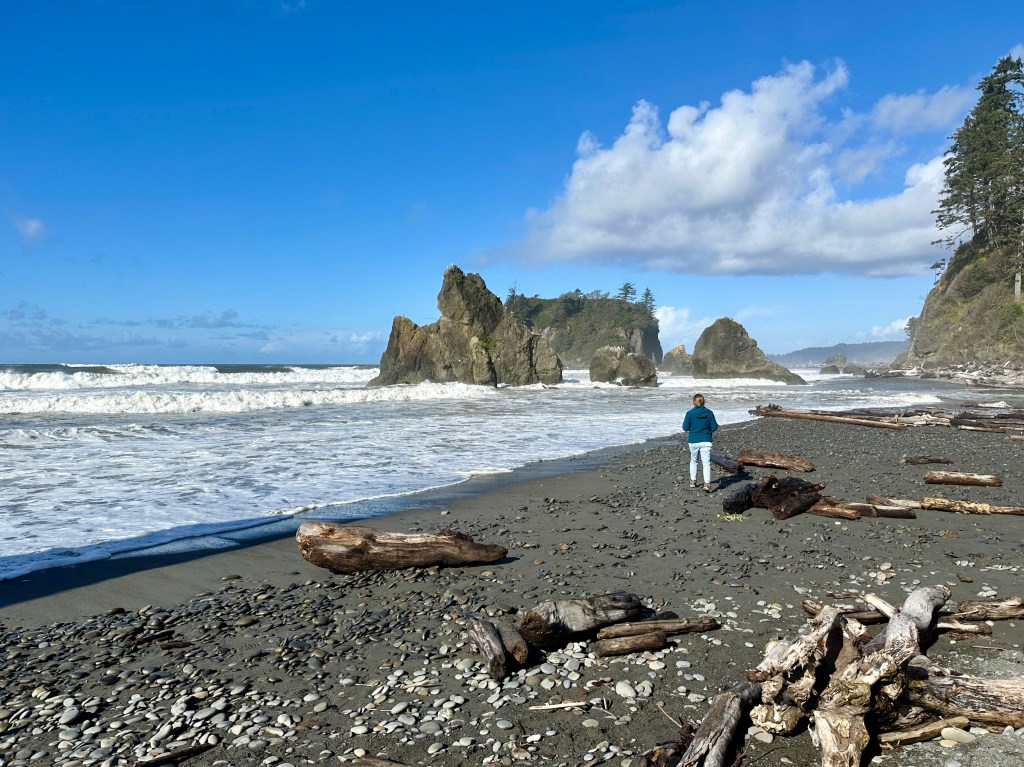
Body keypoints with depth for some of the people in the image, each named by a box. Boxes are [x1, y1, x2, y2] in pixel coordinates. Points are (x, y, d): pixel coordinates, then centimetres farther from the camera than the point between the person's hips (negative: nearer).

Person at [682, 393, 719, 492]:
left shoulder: (690, 413, -7)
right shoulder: (709, 413, -3)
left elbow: (685, 428, -6)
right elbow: (714, 427, -3)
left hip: (693, 441, 0)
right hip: (706, 441, 0)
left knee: (693, 460, 20)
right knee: (706, 462, -2)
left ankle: (693, 481, 29)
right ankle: (707, 483, -16)